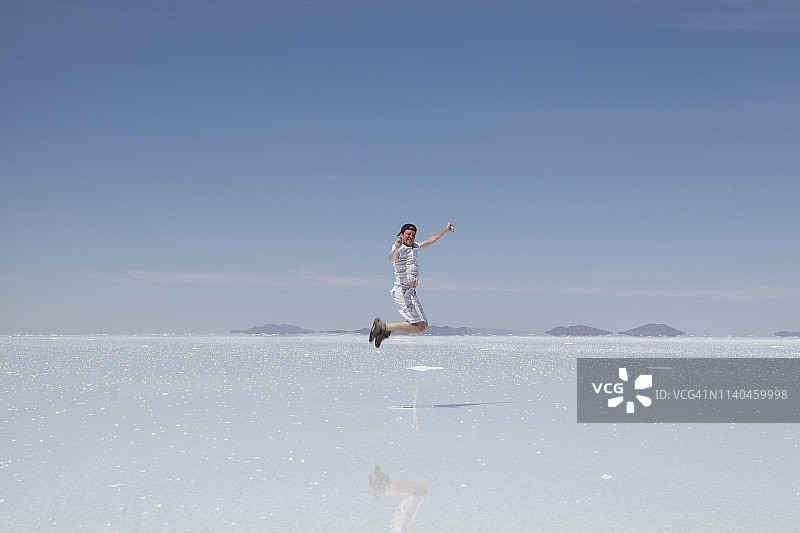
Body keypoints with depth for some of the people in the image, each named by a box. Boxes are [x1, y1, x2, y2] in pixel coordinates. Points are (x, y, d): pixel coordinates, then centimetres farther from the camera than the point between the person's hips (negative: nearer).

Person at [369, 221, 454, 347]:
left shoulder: (413, 247, 18)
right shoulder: (399, 248, -11)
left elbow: (429, 241, 33)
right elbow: (391, 259, -33)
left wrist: (445, 230, 42)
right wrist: (396, 248, -55)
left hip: (411, 292, 10)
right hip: (403, 292, -10)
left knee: (423, 326, 14)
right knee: (419, 327, -16)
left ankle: (384, 331, 14)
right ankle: (384, 327, -10)